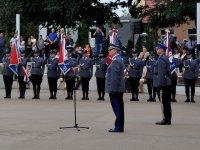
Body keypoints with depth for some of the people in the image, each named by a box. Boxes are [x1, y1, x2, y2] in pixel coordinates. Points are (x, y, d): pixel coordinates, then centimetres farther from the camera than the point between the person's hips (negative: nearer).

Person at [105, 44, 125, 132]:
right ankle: (120, 127, 17)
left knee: (117, 108, -7)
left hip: (114, 89, -10)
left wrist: (111, 89, -21)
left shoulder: (115, 61, -15)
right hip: (120, 88, 10)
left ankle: (118, 127, -5)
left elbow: (114, 76, -20)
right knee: (119, 108, 12)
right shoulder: (119, 59, 17)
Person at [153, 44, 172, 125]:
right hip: (167, 83, 10)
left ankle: (166, 120, -4)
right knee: (166, 102, 12)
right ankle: (167, 119, 18)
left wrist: (159, 84, -20)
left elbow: (161, 73, -19)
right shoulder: (165, 58, 17)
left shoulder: (161, 59, -15)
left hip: (163, 84, -10)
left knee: (165, 102, -6)